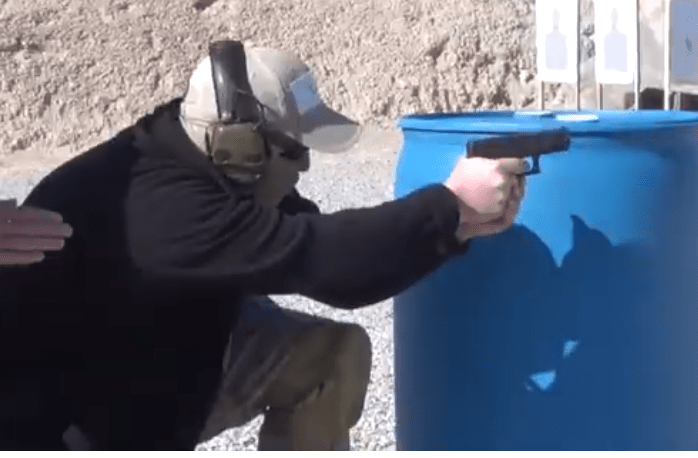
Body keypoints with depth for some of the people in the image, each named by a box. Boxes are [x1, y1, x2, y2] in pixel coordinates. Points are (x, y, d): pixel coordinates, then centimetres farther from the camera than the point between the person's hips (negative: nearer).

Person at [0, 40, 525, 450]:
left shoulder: (215, 173, -8)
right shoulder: (158, 206, -36)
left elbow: (323, 246, -8)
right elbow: (316, 258, -41)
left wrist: (458, 223, -20)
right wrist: (452, 206, -36)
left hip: (176, 362, 9)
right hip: (72, 419, -9)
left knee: (334, 354, -4)